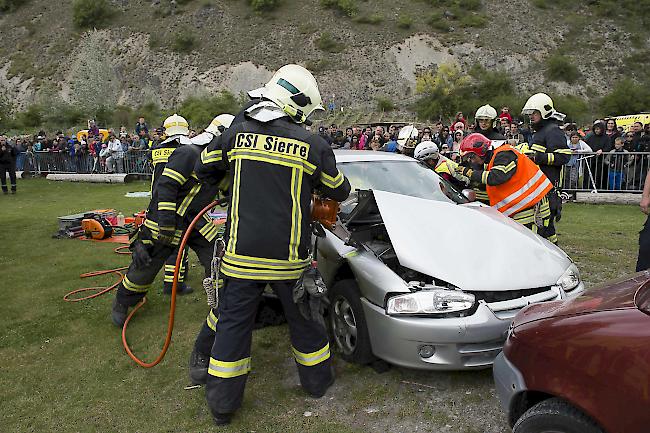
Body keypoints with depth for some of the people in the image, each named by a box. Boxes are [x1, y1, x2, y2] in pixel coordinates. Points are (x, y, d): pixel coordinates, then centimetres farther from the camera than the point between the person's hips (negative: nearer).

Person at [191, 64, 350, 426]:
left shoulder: (238, 134, 0)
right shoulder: (313, 144, -6)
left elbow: (205, 169, 14)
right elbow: (339, 191, 7)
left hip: (241, 254, 1)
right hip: (290, 257, -1)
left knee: (233, 323, 12)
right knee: (303, 317, 19)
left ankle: (223, 404, 22)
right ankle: (317, 380, 39)